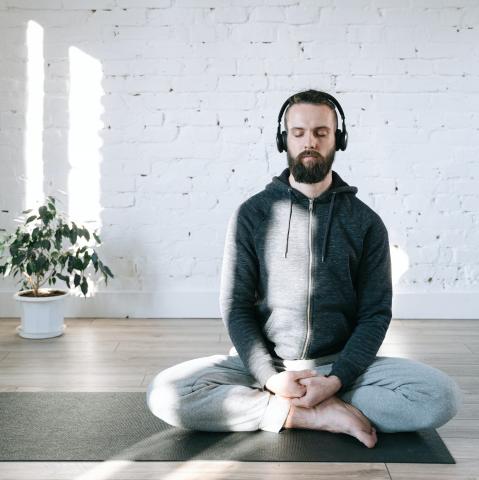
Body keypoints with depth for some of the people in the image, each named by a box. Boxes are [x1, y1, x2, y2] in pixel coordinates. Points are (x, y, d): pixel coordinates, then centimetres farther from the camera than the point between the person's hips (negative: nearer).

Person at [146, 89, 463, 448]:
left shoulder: (366, 223, 3)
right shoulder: (252, 214, 2)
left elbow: (376, 312, 0)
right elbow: (235, 305, -1)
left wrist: (336, 379, -15)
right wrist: (269, 377, -15)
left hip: (341, 365, 1)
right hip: (262, 363, 0)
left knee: (444, 395, -24)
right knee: (163, 393, -25)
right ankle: (323, 415, -21)